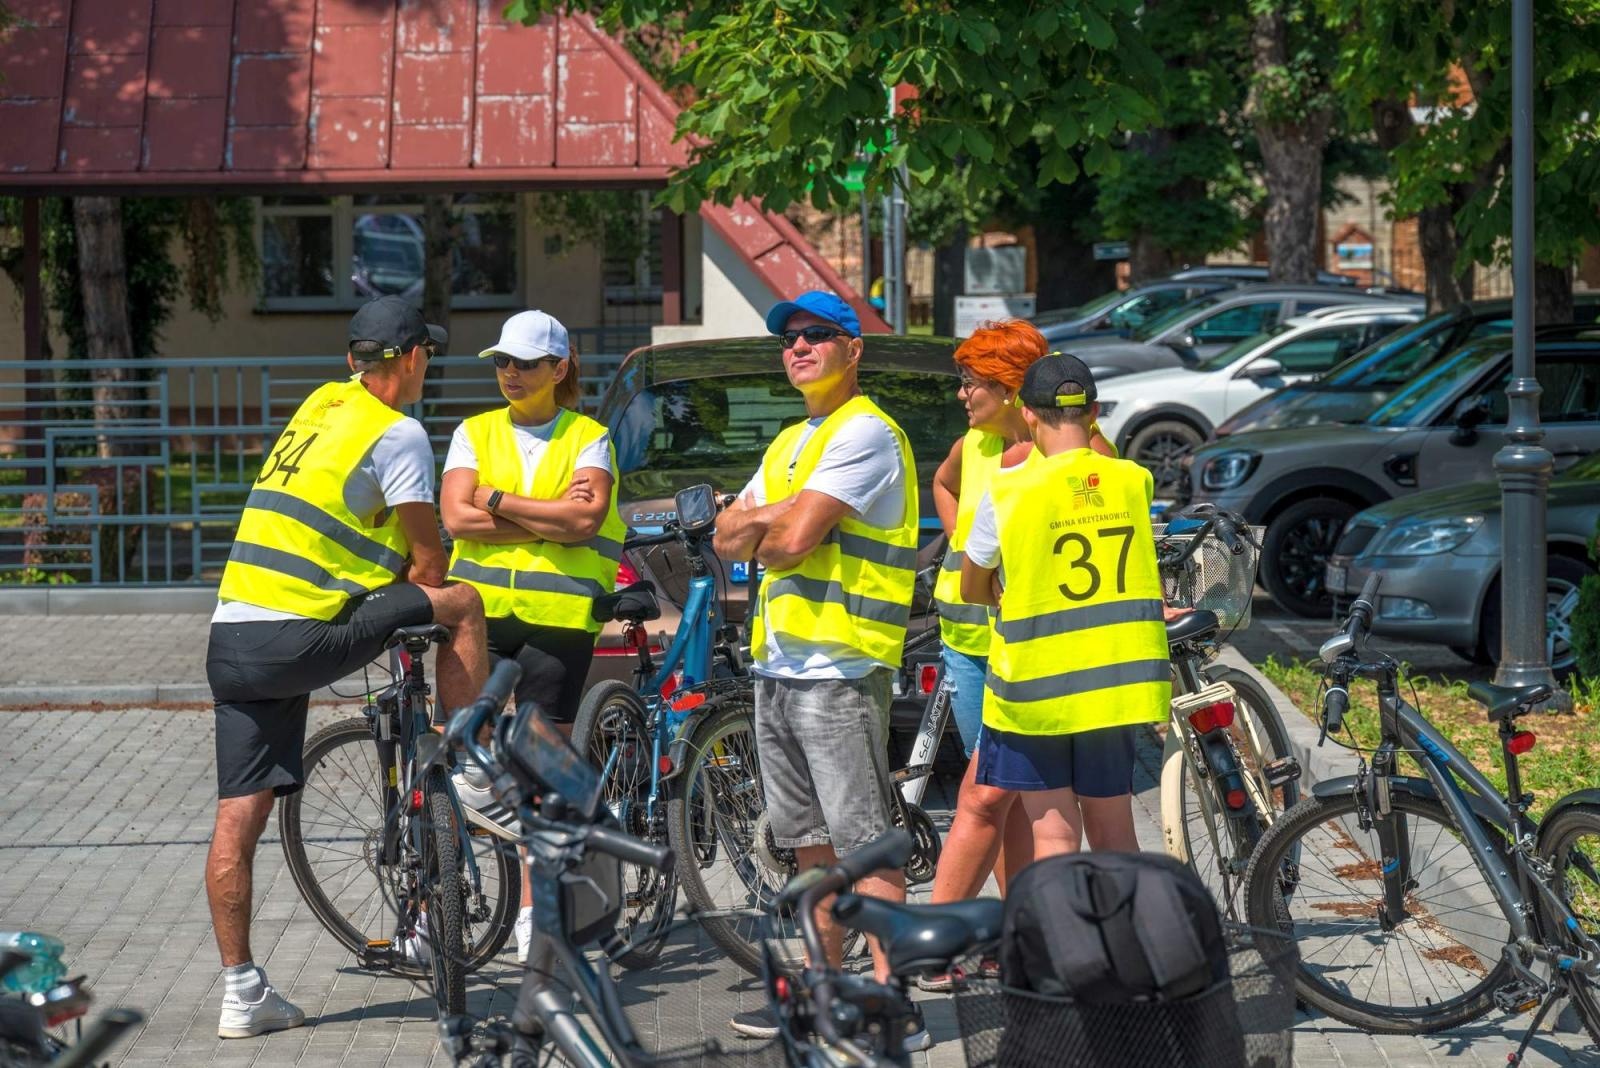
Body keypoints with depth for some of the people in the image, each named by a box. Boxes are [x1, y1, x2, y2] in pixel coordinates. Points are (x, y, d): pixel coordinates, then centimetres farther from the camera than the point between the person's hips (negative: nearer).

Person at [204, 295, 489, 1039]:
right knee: (462, 605, 5)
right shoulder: (399, 433, -4)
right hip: (300, 637, -8)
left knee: (238, 819, 7)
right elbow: (427, 561, 0)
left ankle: (240, 992, 9)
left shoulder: (322, 405, 19)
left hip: (231, 638, 8)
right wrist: (423, 614, 20)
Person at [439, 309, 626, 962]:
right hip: (481, 609, 1)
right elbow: (457, 517, -4)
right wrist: (551, 520, -9)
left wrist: (498, 500, -9)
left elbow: (586, 517, -11)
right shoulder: (475, 435, 11)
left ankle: (533, 913, 11)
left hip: (559, 614, -1)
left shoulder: (589, 439, 6)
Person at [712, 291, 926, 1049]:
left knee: (864, 843, -10)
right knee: (810, 843, 13)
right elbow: (729, 539, 15)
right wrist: (769, 515, -6)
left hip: (839, 666, -9)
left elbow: (795, 538, -19)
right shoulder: (790, 444, 21)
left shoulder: (865, 432, -9)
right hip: (778, 666, 9)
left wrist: (764, 528, 3)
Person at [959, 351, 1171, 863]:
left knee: (1054, 833, 2)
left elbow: (973, 590, 3)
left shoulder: (1009, 491, -11)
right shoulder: (1135, 481, -2)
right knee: (1113, 832, 13)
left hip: (1037, 682, -3)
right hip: (1116, 681, 3)